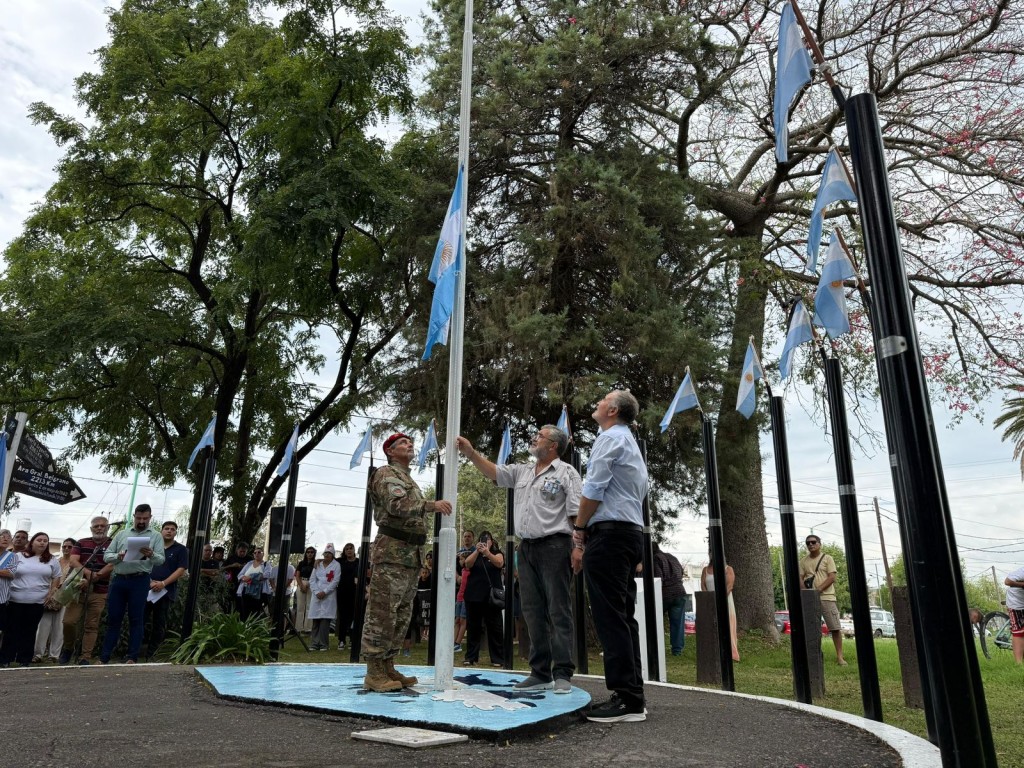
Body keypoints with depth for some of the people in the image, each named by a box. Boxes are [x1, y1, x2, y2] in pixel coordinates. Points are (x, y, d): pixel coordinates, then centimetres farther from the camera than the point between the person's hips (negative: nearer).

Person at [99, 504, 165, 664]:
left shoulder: (156, 536, 5)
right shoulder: (121, 534, 13)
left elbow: (161, 560, -4)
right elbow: (106, 556, 10)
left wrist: (151, 555, -26)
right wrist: (118, 556, -12)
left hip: (139, 581, -3)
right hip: (118, 580, 3)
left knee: (136, 620, 2)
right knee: (113, 619, 8)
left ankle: (131, 658, 7)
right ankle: (104, 657, 16)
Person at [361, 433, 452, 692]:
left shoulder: (409, 480, 25)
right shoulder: (387, 474, -3)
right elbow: (397, 505, -20)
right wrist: (432, 505, -27)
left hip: (411, 554, 10)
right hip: (392, 551, -10)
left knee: (401, 614, 10)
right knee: (382, 613, -9)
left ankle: (387, 667, 16)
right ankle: (374, 673, -7)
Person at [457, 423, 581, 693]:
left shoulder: (566, 473, -2)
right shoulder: (521, 471, 17)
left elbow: (577, 514, -8)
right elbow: (492, 472, 14)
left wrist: (578, 546, -15)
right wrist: (471, 452, 1)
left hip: (554, 546, -7)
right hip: (526, 547, 7)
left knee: (558, 610, -4)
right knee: (533, 611, 8)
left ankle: (562, 673, -1)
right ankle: (540, 673, 14)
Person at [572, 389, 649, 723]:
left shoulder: (609, 437, -5)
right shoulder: (631, 442, 25)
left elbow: (593, 490, -14)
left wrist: (579, 533, -7)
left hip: (609, 533, -10)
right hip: (632, 533, 10)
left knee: (610, 617, -10)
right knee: (623, 616, 9)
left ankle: (626, 700, -10)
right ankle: (633, 696, 11)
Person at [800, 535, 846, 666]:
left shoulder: (827, 558, 3)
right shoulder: (803, 561, 13)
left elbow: (832, 577, -6)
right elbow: (800, 579, 8)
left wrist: (818, 589, -17)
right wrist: (806, 591, -11)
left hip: (827, 597, -3)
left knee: (835, 628, -5)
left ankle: (839, 656, 2)